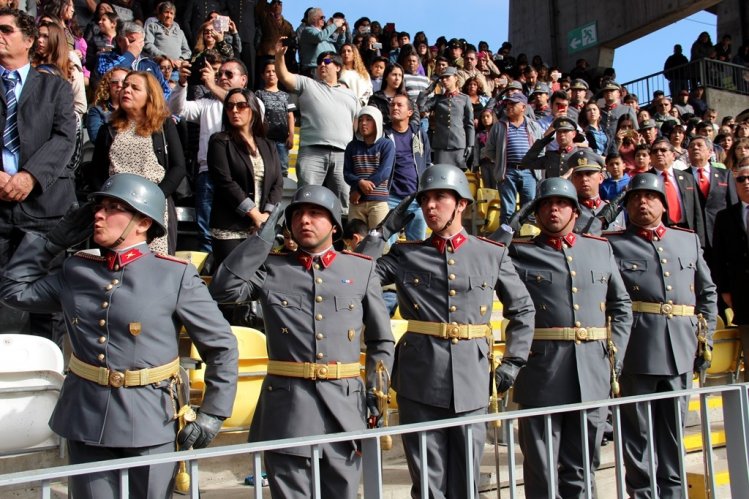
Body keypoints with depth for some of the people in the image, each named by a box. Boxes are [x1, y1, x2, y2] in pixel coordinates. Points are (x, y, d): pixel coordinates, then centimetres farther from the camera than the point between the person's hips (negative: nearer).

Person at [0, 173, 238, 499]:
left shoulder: (176, 276, -9)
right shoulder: (77, 272, 5)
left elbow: (221, 345, -6)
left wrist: (212, 414, -8)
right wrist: (55, 238, 8)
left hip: (148, 422, -4)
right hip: (85, 420, 4)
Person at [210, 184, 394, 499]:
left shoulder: (361, 269, 8)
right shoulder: (271, 269, 7)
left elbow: (381, 340, 12)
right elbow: (223, 289, -9)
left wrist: (375, 390, 2)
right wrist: (262, 238, -5)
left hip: (344, 403, 1)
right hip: (288, 405, -1)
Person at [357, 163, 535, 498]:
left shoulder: (493, 254, 6)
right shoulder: (405, 255, 5)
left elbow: (523, 310, 13)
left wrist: (513, 363, 5)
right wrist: (385, 230, -2)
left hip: (471, 380, 1)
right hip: (420, 381, 0)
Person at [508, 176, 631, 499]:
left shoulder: (601, 249, 14)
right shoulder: (519, 252, 3)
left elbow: (621, 305, 17)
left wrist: (615, 351, 9)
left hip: (593, 373, 4)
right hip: (542, 373, -3)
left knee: (582, 467, 16)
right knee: (542, 471, 7)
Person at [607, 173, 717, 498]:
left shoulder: (689, 240, 15)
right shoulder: (614, 244, 0)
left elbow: (708, 292, 19)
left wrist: (706, 337, 12)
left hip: (681, 350, 4)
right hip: (637, 350, -4)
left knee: (674, 426, 13)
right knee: (638, 428, 6)